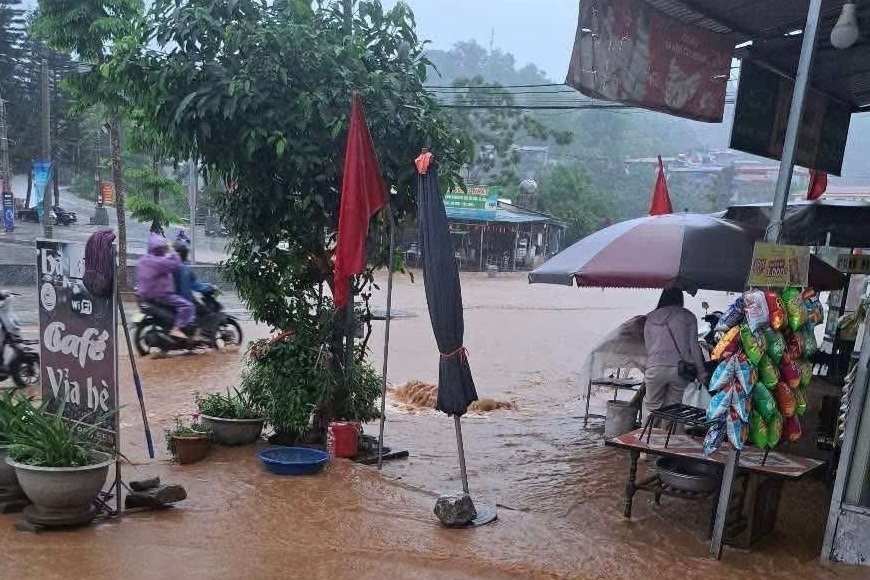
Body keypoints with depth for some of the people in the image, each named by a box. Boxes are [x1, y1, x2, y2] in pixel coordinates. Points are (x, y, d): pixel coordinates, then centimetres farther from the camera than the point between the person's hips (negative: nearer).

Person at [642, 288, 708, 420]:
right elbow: (694, 347, 4)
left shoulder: (651, 318, 13)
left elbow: (648, 346, 13)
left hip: (655, 368, 1)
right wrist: (702, 374, 8)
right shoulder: (688, 317, 8)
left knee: (651, 406, 14)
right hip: (679, 369, 0)